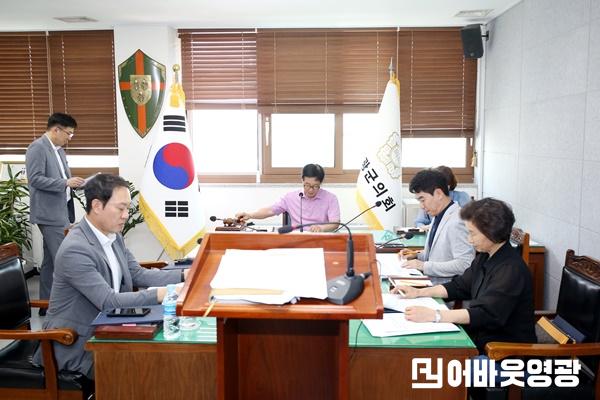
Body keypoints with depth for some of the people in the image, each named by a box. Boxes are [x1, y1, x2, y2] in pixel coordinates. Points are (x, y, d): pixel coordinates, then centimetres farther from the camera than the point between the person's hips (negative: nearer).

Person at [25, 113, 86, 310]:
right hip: (50, 214, -9)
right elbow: (35, 179, -19)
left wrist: (73, 183, 5)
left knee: (51, 259, 13)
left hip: (61, 211, 9)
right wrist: (66, 183, -20)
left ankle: (46, 303, 21)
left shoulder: (58, 149, 15)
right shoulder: (37, 148, -11)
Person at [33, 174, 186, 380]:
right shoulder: (75, 249, -25)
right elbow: (109, 301, -28)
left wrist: (183, 276, -7)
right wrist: (160, 294, -32)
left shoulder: (113, 236, 2)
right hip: (76, 343, -8)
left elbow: (138, 274, 5)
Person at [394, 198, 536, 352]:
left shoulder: (511, 270, -23)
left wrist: (433, 315, -36)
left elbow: (484, 314, -31)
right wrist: (419, 292, 4)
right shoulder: (485, 257, 6)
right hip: (483, 333, 8)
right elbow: (460, 286, 15)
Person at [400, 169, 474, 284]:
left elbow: (465, 264, -22)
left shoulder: (456, 222, -18)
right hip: (432, 280, 8)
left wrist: (425, 266, -19)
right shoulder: (438, 216, 10)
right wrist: (417, 256, 6)